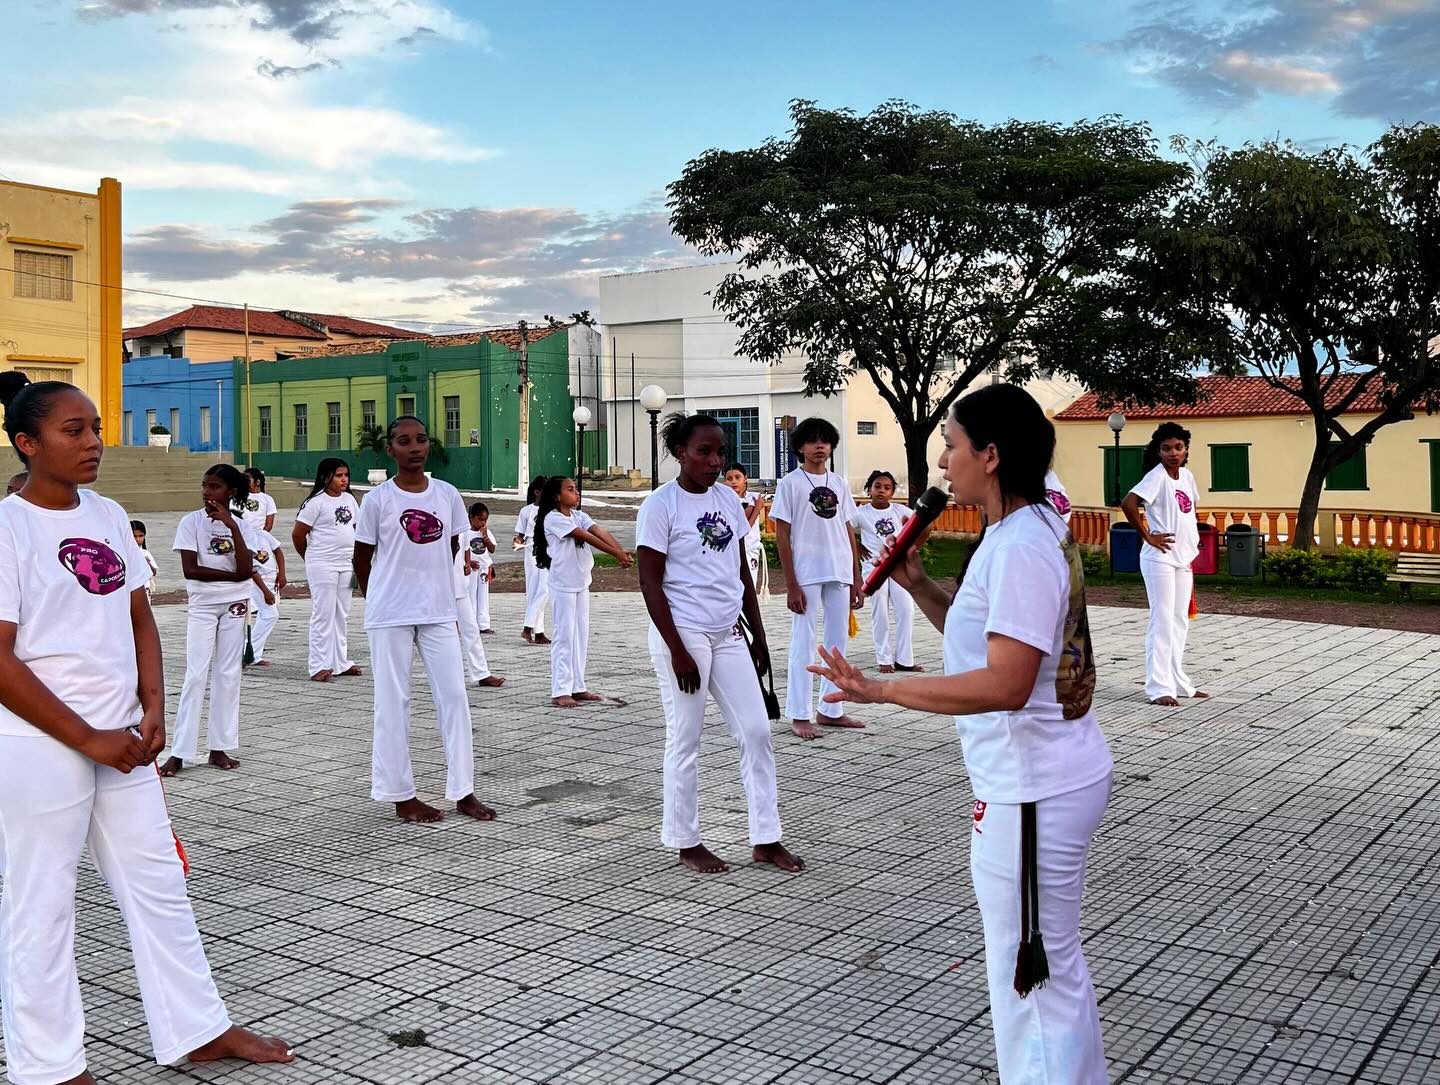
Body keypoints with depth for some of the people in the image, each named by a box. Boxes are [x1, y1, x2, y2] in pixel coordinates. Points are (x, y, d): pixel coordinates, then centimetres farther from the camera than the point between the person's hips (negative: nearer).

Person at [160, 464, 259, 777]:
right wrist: (232, 575, -11)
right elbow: (190, 569, -13)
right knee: (196, 676, -6)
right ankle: (179, 753, -3)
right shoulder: (192, 522, -4)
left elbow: (246, 570, -14)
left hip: (234, 606, 3)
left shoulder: (241, 526, 2)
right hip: (201, 605, -3)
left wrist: (232, 525, -17)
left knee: (228, 675, 4)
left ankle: (220, 748, 11)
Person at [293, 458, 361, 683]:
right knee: (323, 615, -4)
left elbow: (358, 527, 18)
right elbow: (298, 534, -8)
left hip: (345, 565, 7)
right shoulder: (317, 502, -11)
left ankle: (340, 663, 21)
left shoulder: (349, 500, 9)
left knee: (342, 615, 12)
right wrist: (310, 558, 6)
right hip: (322, 566, -7)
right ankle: (319, 666, 1)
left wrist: (356, 559, 11)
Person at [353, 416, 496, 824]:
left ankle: (463, 791, 11)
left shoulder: (448, 495, 3)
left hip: (439, 613, 3)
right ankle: (401, 796, 12)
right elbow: (362, 558, 3)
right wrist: (379, 599, 9)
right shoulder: (377, 499, -7)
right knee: (393, 702, 3)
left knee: (454, 696, 2)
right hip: (390, 617, -3)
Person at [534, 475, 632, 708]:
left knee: (582, 635, 10)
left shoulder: (579, 516, 8)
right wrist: (616, 555, -25)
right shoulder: (553, 518, -15)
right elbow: (587, 537, -21)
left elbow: (601, 532, -7)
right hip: (563, 585, -8)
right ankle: (560, 692, -2)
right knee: (565, 636, -6)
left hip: (582, 583, 8)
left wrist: (622, 551, -23)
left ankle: (577, 687, 17)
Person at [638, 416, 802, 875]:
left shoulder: (728, 499, 9)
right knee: (685, 740, 3)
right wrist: (678, 651, -16)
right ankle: (686, 842, 17)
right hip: (684, 635, -6)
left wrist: (759, 636, 13)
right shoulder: (660, 505, -10)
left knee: (756, 732, 5)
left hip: (728, 635, 7)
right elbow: (651, 584, -12)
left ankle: (766, 839, 13)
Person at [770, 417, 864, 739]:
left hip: (839, 574, 5)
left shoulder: (839, 484, 13)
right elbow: (782, 536, -5)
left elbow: (849, 532, 14)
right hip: (806, 575, -5)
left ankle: (831, 710, 19)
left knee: (837, 643, 9)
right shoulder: (790, 483, -1)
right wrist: (791, 585, -11)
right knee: (804, 644, -2)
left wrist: (856, 579, 8)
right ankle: (799, 715, 4)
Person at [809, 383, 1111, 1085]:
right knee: (1054, 966, 23)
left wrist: (882, 691, -30)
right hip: (1054, 778, 11)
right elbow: (987, 637, 21)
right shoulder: (1028, 532, 10)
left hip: (1031, 794, -11)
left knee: (1027, 973, 1)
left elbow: (1005, 683, -30)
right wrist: (918, 586, 8)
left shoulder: (1020, 546, -23)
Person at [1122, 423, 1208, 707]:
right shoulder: (1157, 476, -13)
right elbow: (1128, 503, -25)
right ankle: (1159, 687, -3)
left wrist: (1192, 550, 14)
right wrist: (1147, 536, -18)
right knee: (1163, 621, -7)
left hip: (1183, 559, 8)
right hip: (1160, 559, -8)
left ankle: (1178, 682, 22)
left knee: (1180, 622, 13)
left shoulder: (1187, 476, 9)